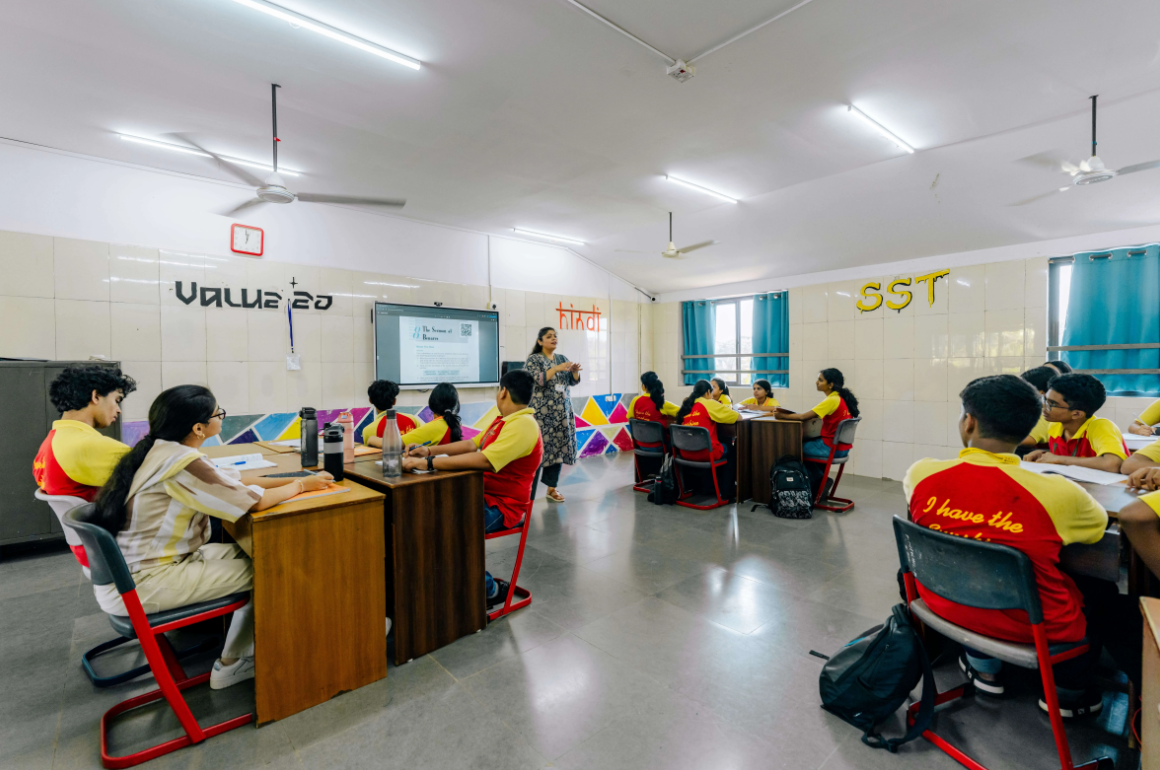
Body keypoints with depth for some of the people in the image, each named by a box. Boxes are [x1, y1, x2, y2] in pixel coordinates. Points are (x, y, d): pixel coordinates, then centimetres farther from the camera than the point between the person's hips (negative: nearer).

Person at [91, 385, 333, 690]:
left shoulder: (159, 450, 4)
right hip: (138, 588, -9)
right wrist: (301, 485, -4)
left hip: (127, 570, 9)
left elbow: (230, 482, 7)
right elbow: (253, 501, -22)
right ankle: (230, 665, 15)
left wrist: (296, 479, 2)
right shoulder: (181, 462, -26)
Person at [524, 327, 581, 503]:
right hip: (541, 412, -6)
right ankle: (529, 491, 1)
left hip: (562, 412, 6)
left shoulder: (562, 358, 14)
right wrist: (557, 369, -24)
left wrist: (575, 371, -10)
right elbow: (536, 380, -18)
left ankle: (552, 487, 17)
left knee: (558, 448, 6)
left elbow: (573, 382, 11)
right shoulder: (533, 360, -3)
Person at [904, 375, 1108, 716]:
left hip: (948, 605, 2)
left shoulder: (922, 473, -21)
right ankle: (1067, 693, 41)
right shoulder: (1057, 493, -27)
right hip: (1028, 626, -1)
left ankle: (983, 668, 41)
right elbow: (1100, 524, -1)